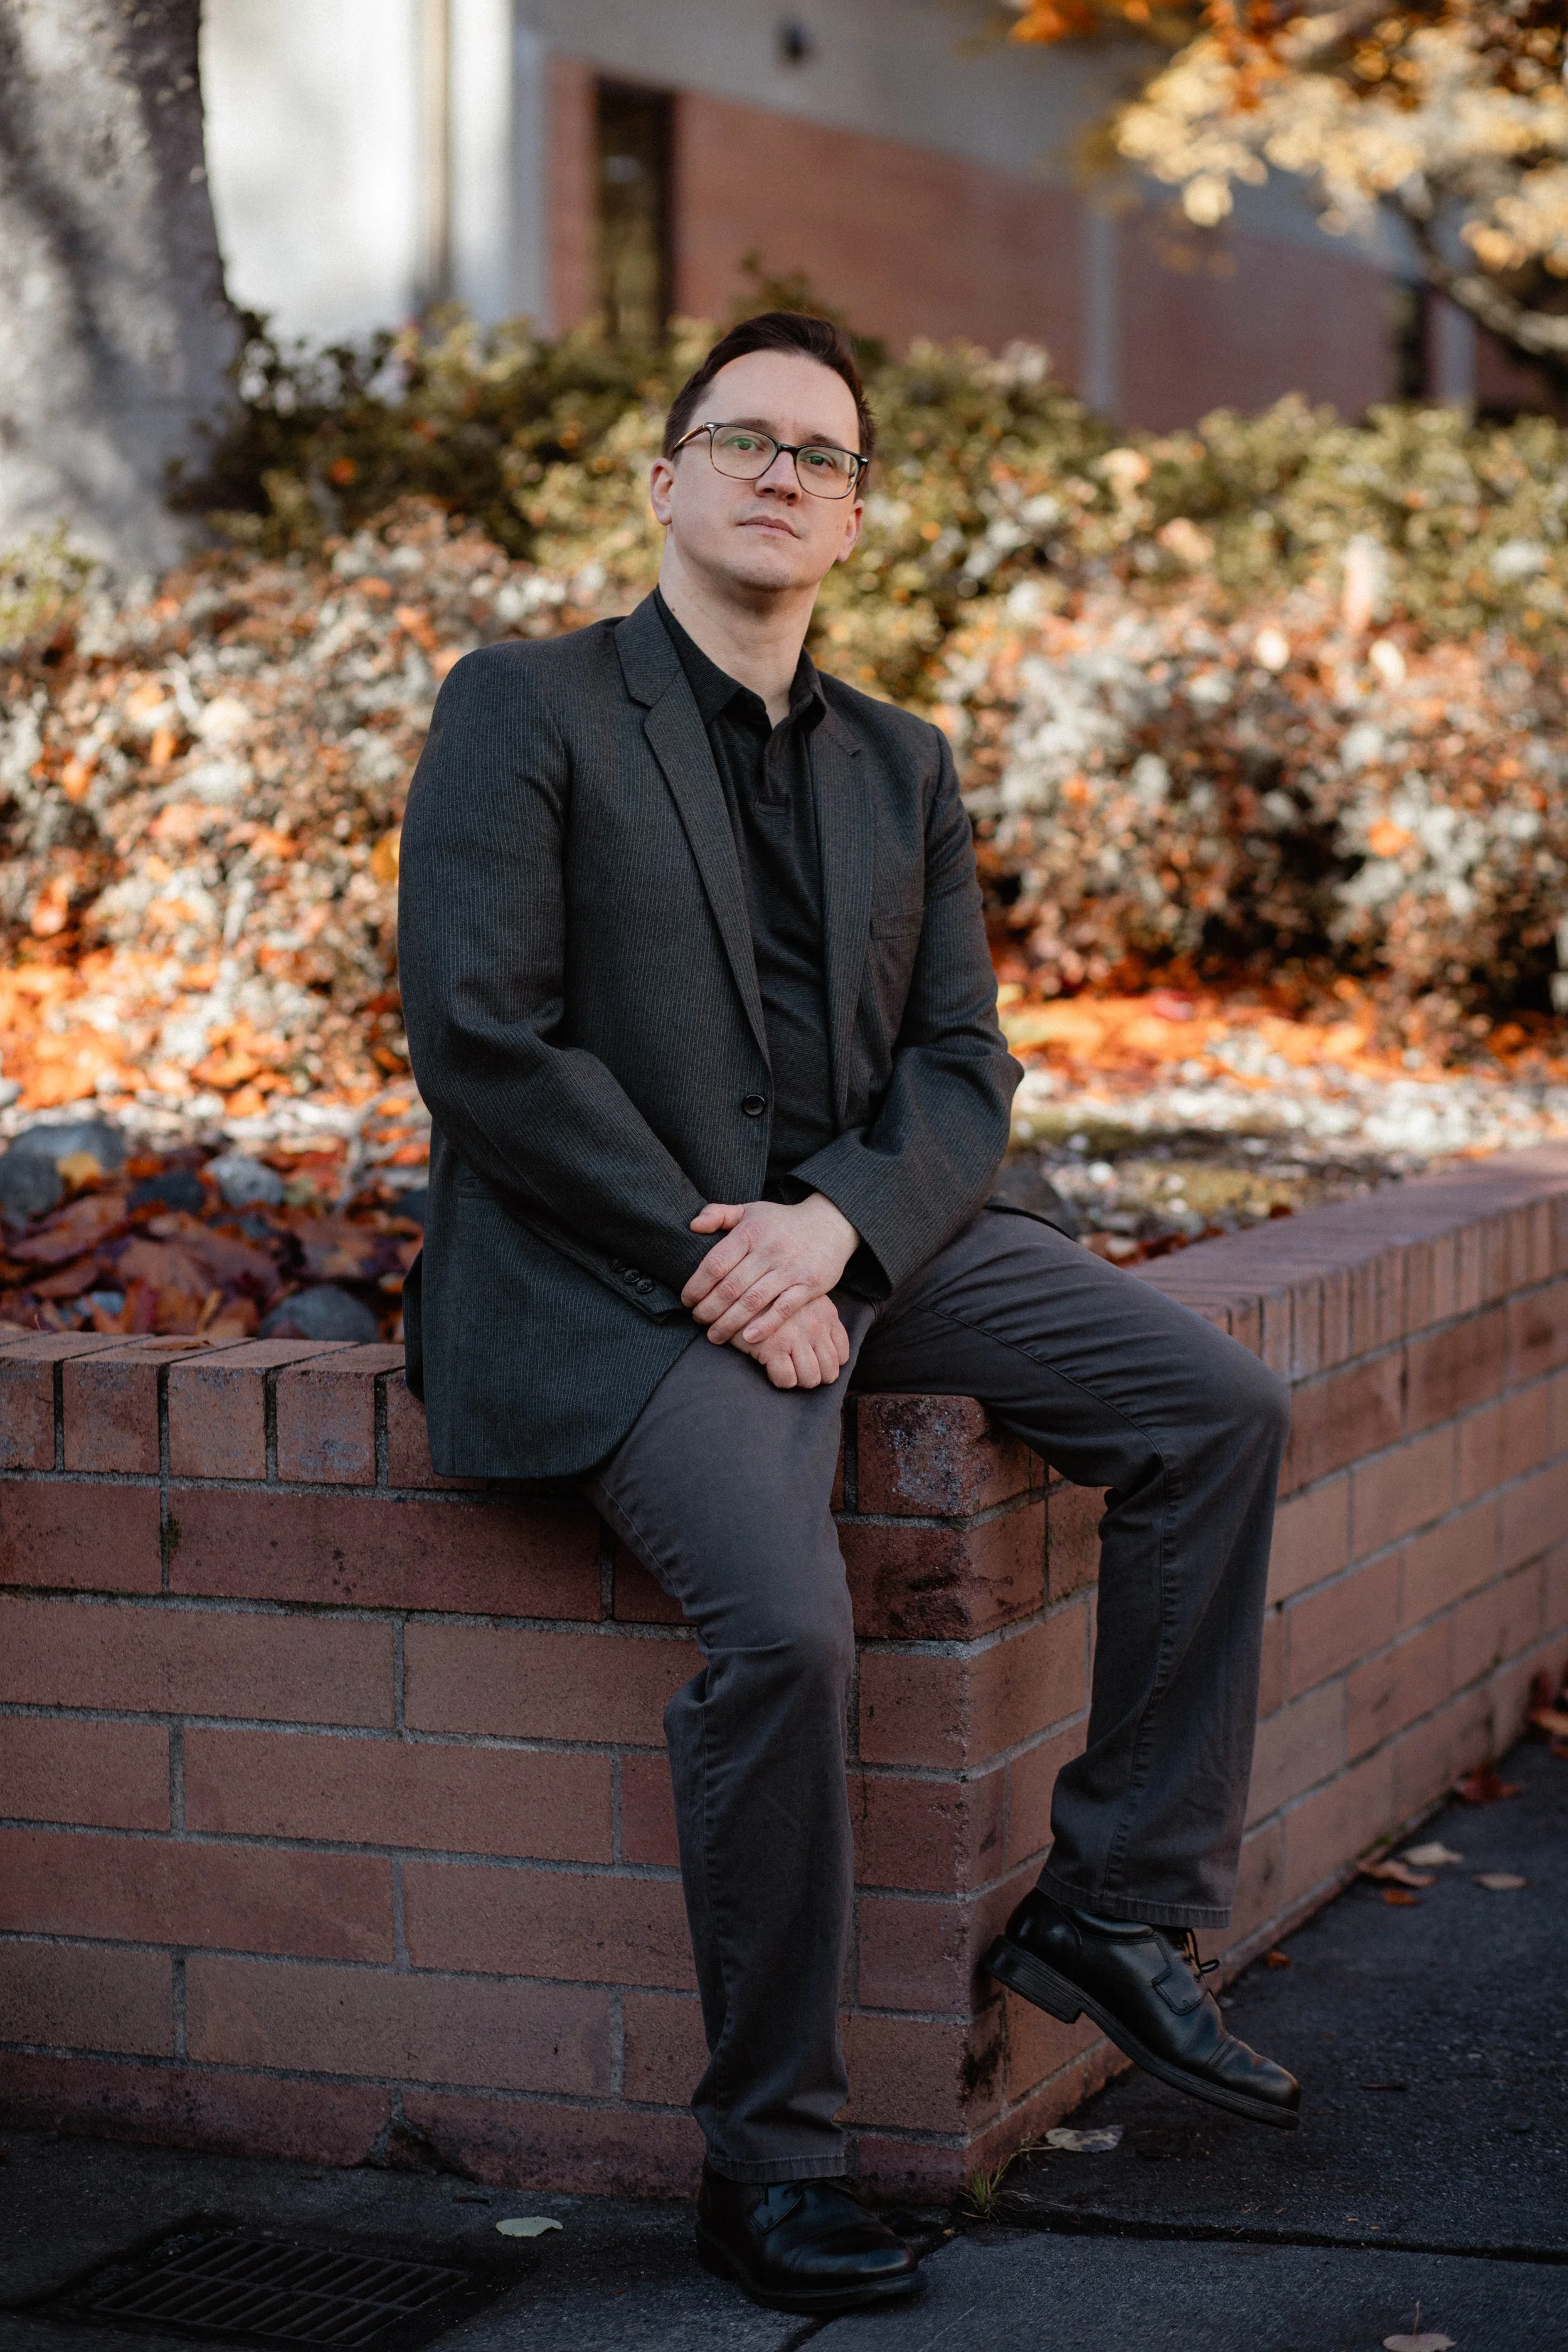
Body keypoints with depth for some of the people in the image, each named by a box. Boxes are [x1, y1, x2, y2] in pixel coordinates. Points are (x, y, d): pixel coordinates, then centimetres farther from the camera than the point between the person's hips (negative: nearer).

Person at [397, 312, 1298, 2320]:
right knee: (785, 1620, -29)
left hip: (862, 1238, 6)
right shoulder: (525, 709, -1)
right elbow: (482, 1040, -11)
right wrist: (707, 1258, -17)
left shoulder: (899, 766, 17)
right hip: (613, 1266, -6)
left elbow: (963, 1067, 10)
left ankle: (1114, 1913, 1)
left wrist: (837, 1226, -12)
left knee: (1219, 1409, -9)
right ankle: (766, 2158, -14)